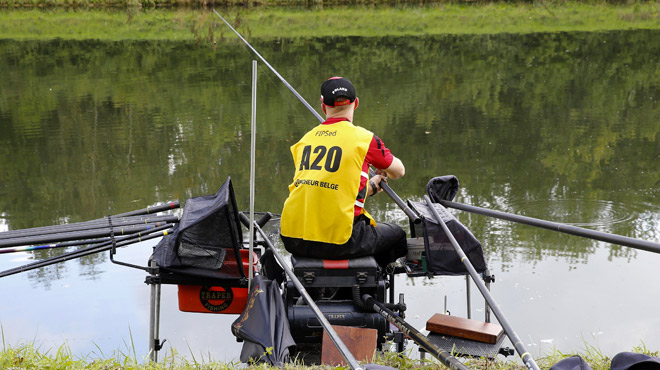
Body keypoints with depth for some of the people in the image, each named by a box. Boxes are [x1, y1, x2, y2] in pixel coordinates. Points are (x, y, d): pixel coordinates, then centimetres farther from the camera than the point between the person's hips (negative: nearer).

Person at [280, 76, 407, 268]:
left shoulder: (306, 139, 12)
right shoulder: (364, 138, -2)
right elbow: (399, 171, 16)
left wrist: (370, 187, 34)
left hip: (292, 240, 5)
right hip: (338, 241, -5)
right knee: (397, 235, 20)